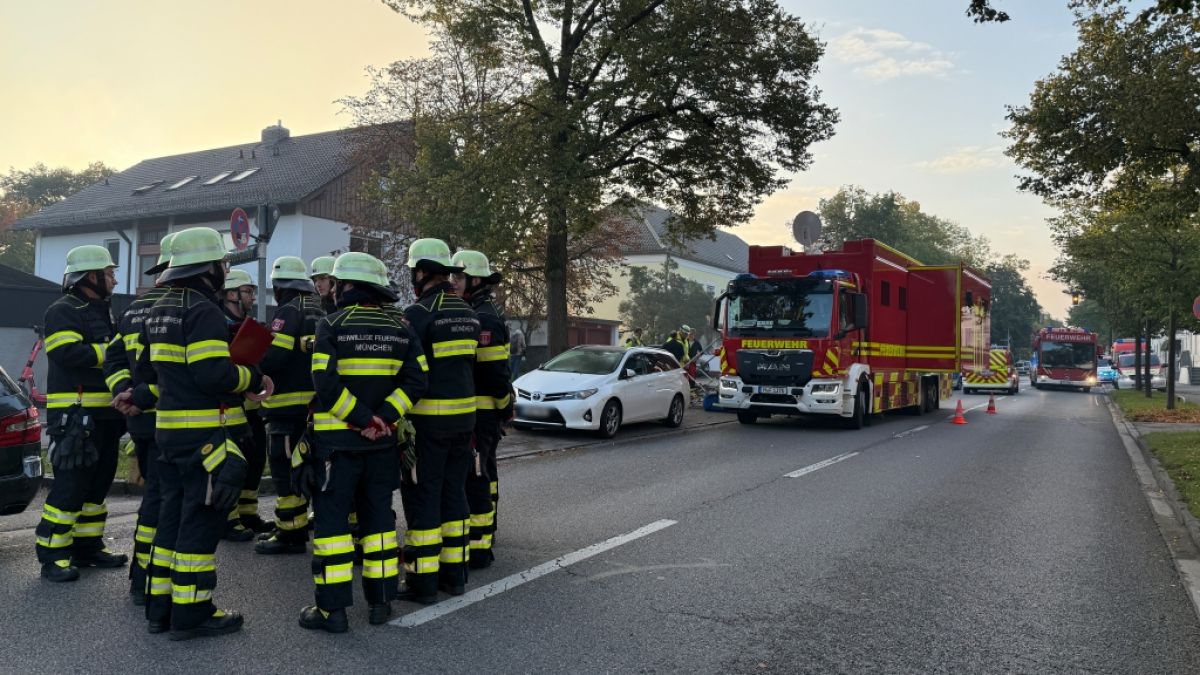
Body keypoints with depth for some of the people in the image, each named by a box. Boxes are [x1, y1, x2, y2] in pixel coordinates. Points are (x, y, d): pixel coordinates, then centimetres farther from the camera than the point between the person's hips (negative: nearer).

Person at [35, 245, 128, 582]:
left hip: (105, 414, 9)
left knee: (97, 483, 14)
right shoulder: (62, 311, -9)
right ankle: (52, 556, 1)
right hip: (75, 415, -9)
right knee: (70, 485, -8)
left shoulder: (102, 312, 20)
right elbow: (70, 355, -24)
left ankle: (87, 547, 24)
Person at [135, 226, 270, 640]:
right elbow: (214, 374, -25)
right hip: (206, 434, -9)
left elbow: (145, 370, 20)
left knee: (173, 515, 16)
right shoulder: (204, 312, -16)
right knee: (201, 521, -1)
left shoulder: (159, 311, 15)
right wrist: (253, 379, -10)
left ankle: (160, 607, 24)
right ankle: (192, 613, 6)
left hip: (168, 429, 9)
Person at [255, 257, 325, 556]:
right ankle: (296, 525, 25)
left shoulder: (289, 311, -12)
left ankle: (290, 533, 0)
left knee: (284, 467, -3)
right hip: (313, 403, 9)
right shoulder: (318, 312, 15)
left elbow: (272, 357, -21)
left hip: (289, 404, -9)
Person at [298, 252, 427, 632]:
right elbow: (415, 380, -4)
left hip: (337, 440, -4)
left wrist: (362, 418, -14)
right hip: (382, 443, 5)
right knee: (378, 516, 13)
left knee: (332, 518, 2)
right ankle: (381, 600, 18)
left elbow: (326, 384, -19)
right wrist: (382, 418, -9)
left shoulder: (332, 325, -8)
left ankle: (332, 608, 3)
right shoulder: (400, 329, 6)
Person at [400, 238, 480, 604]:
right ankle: (454, 572, 22)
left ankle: (423, 580, 6)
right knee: (454, 492, 15)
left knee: (422, 496, 1)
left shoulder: (418, 312, -13)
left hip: (428, 419, -7)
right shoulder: (468, 314, 11)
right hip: (464, 416, 7)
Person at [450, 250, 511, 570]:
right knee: (483, 472, 19)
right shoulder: (478, 314, 17)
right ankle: (486, 530, 32)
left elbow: (495, 370, -20)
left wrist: (504, 406, -14)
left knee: (474, 477, -10)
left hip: (480, 411, -11)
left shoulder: (483, 318, -17)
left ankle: (480, 546, -6)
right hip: (480, 410, 11)